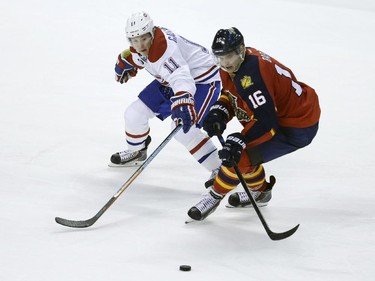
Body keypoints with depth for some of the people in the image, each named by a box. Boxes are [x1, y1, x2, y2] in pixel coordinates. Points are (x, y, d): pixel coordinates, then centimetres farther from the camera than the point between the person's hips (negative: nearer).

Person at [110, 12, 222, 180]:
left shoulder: (164, 49, -38)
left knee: (184, 130, -26)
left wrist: (182, 106, -67)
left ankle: (219, 170, -14)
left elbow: (181, 78, -53)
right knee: (135, 113, 8)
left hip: (202, 80, -9)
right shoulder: (141, 46, -11)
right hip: (169, 81, 9)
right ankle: (136, 153, 36)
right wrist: (125, 62, 8)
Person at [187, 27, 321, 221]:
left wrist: (238, 141, -38)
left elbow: (266, 123, -33)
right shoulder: (231, 65, -3)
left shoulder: (250, 76, -32)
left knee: (240, 156, -16)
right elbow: (230, 95, 14)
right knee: (243, 147, 19)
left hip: (298, 129, -10)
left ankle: (215, 195, 6)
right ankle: (259, 191, 40)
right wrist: (219, 113, -5)